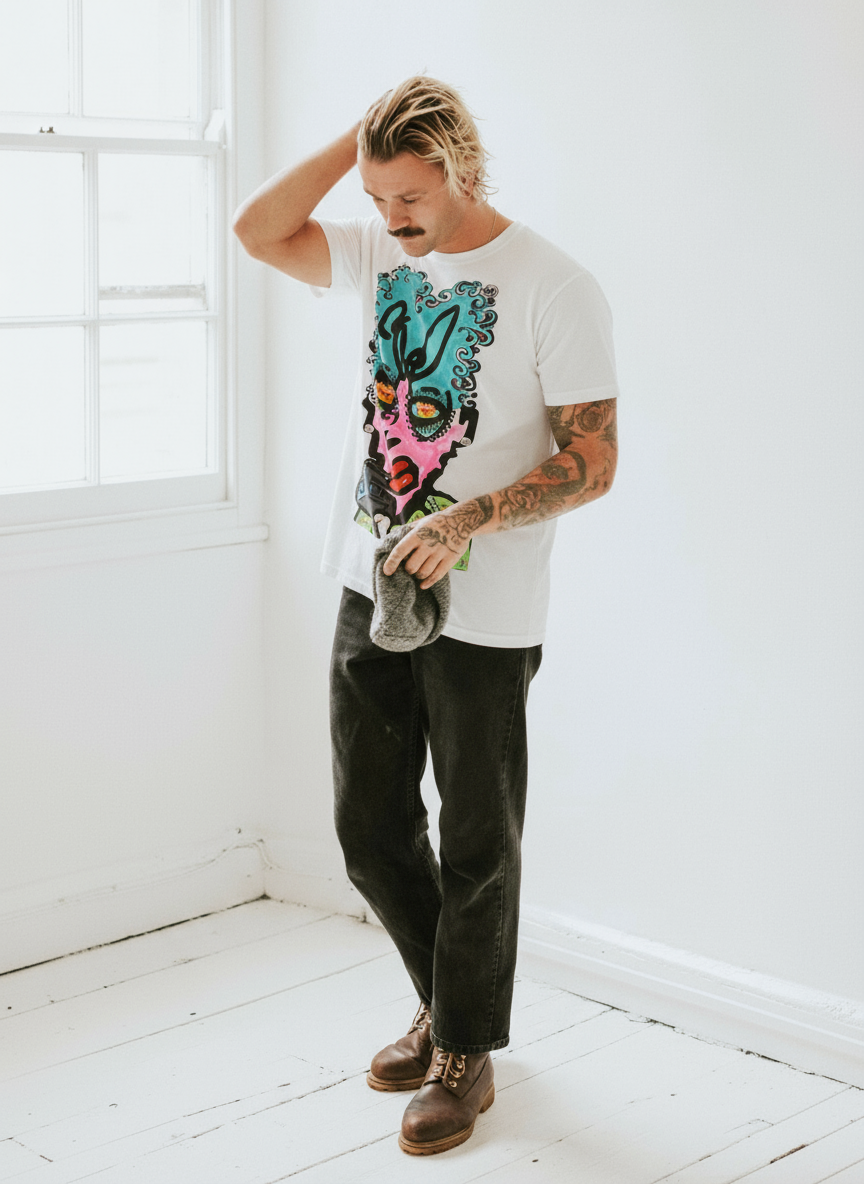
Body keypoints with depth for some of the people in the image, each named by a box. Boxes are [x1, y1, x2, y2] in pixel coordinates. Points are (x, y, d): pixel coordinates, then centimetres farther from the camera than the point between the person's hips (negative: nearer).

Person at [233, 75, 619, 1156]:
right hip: (372, 588, 6)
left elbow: (591, 462, -13)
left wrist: (467, 521, -26)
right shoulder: (381, 255, 8)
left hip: (483, 617, -6)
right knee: (369, 831, 13)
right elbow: (258, 230, 3)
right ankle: (445, 1006, 34)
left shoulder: (555, 289, -12)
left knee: (476, 845, 5)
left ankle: (466, 1055, 22)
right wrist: (361, 137, -2)